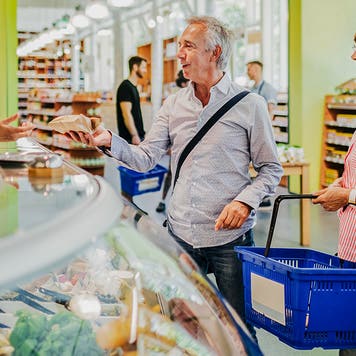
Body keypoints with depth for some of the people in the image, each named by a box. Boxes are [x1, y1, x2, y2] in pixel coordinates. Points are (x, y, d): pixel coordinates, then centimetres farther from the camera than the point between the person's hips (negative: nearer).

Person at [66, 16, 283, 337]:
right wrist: (109, 141, -14)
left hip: (230, 238, -4)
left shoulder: (249, 105, -3)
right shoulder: (173, 105, 9)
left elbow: (271, 168, 0)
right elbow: (146, 158, 2)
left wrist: (245, 201, -15)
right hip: (181, 235, 4)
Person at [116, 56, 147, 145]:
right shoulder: (125, 87, -11)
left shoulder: (134, 87, 18)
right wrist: (134, 135, -22)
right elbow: (126, 114, -18)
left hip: (138, 136, 10)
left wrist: (140, 135, 18)